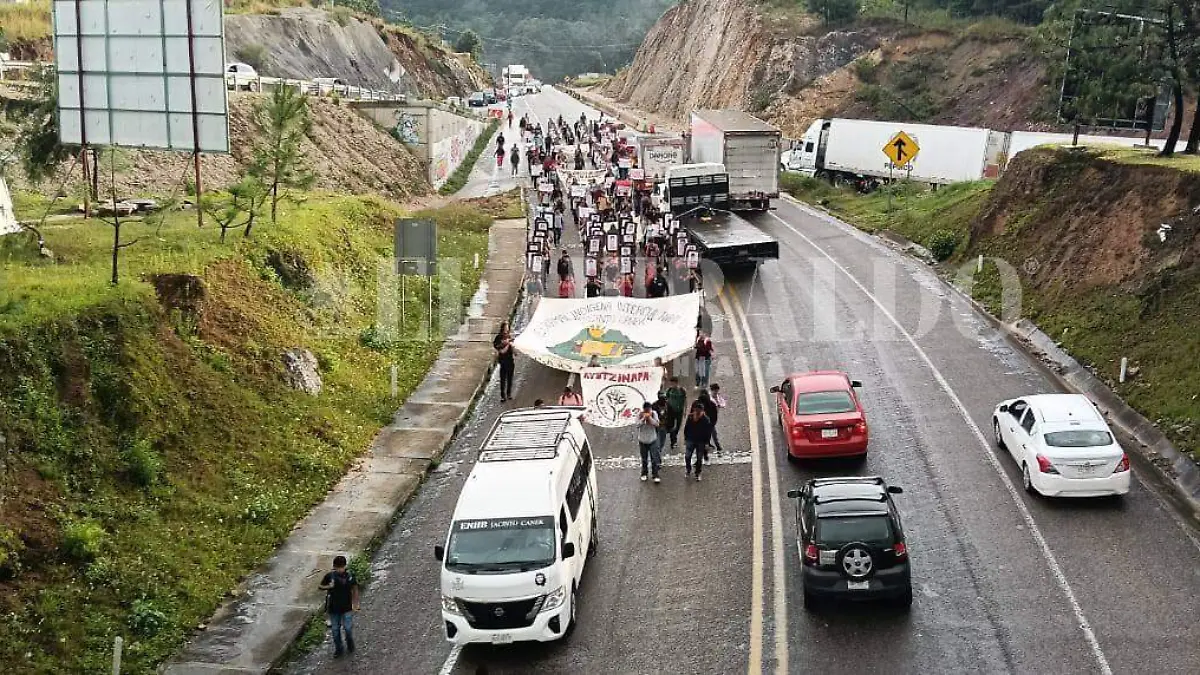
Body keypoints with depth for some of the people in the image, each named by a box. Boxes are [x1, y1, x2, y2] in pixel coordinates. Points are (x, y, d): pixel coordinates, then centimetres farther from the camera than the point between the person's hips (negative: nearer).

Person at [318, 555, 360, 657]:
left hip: (346, 608, -1)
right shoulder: (329, 576, -10)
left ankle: (350, 644, 37)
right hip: (333, 608, 1)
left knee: (348, 628, 8)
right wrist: (328, 586, -20)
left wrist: (355, 604, 1)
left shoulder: (350, 575, -11)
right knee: (335, 629, 12)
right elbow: (320, 586, 1)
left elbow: (355, 589, 0)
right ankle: (338, 649, 30)